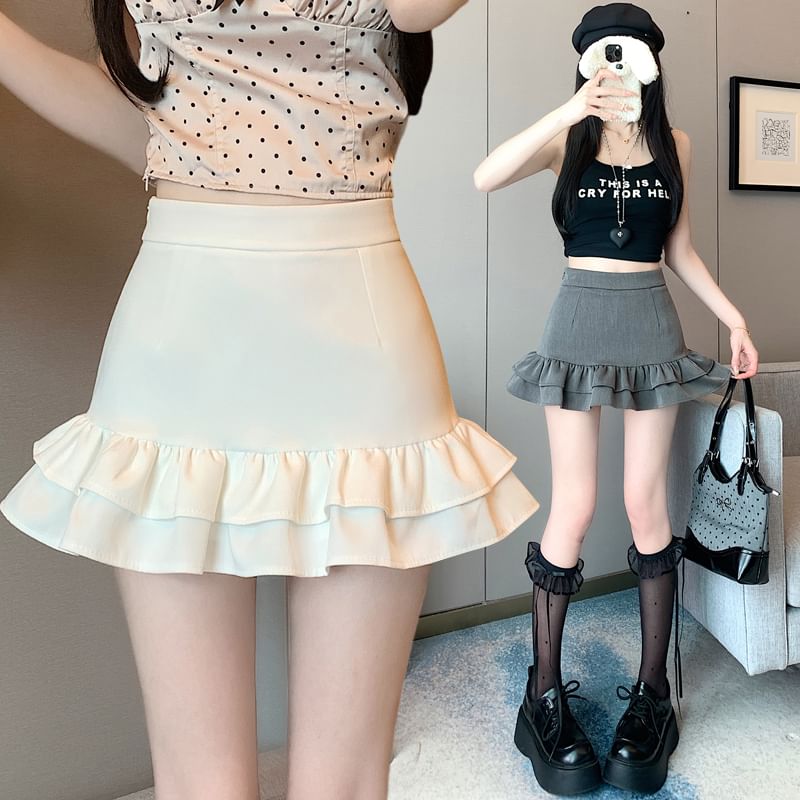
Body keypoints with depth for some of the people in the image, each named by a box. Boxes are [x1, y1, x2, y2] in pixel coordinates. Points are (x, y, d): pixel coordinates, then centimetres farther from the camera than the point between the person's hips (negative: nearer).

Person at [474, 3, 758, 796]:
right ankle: (544, 693, 10)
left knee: (646, 505, 1)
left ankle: (652, 689, 15)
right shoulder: (568, 140, 1)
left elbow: (679, 249, 15)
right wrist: (567, 112, -22)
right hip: (580, 323, -2)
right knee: (573, 505, -5)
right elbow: (486, 177, -17)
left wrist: (733, 317, 11)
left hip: (652, 325, 2)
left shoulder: (674, 145, 9)